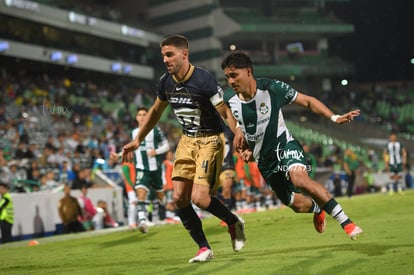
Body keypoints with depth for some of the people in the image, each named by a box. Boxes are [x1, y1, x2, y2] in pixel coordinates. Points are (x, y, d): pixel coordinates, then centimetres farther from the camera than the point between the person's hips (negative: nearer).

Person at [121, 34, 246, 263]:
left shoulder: (203, 79, -20)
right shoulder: (166, 82, 0)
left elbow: (225, 111, -22)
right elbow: (155, 111, 17)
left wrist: (237, 132, -41)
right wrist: (137, 140, 20)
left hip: (210, 140, -7)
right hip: (187, 141, 7)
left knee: (199, 198, -17)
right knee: (179, 198, -3)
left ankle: (233, 222, 14)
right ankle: (204, 248, 10)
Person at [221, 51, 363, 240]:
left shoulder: (272, 88, -15)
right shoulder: (231, 105, -8)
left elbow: (307, 101, -5)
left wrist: (334, 117, -15)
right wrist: (245, 151, -9)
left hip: (285, 145, -3)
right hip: (265, 160, 3)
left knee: (300, 179, -34)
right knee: (298, 205, 0)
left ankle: (345, 221, -24)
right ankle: (318, 209, 39)